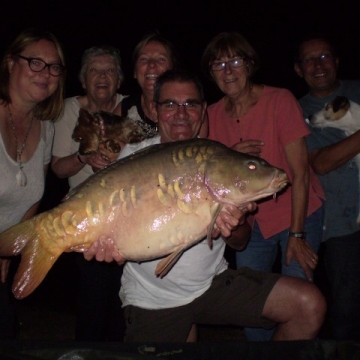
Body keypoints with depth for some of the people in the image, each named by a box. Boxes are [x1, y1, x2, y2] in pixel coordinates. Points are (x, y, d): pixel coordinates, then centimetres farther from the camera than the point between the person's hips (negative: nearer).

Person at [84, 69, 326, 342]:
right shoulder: (133, 157, -5)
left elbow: (241, 241, 1)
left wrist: (234, 225, -23)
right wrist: (109, 243, -34)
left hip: (214, 282, 3)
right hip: (152, 299, -2)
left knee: (310, 305, -9)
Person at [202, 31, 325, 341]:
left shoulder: (279, 100, -16)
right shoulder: (213, 115, -3)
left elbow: (300, 172, -17)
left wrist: (297, 234, -18)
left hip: (298, 212, -4)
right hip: (251, 219, 4)